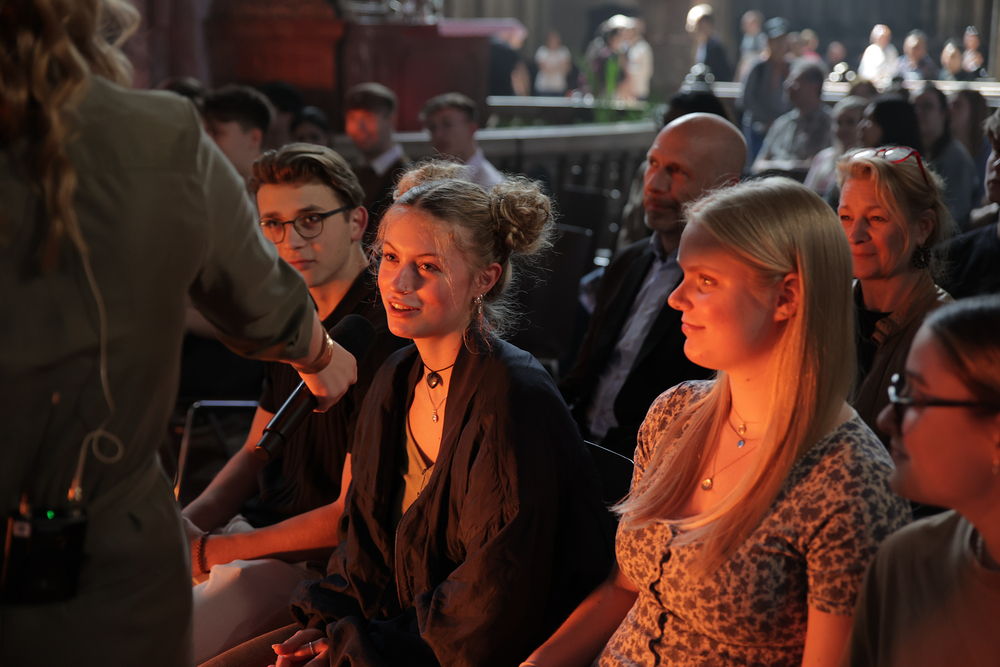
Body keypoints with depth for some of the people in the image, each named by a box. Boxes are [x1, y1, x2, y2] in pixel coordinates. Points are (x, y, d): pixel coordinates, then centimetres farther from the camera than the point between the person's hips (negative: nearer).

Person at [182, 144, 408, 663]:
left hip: (320, 560, -9)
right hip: (264, 520, 9)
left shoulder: (381, 336, -22)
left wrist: (211, 551, -16)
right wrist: (188, 521, -3)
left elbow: (354, 513, -20)